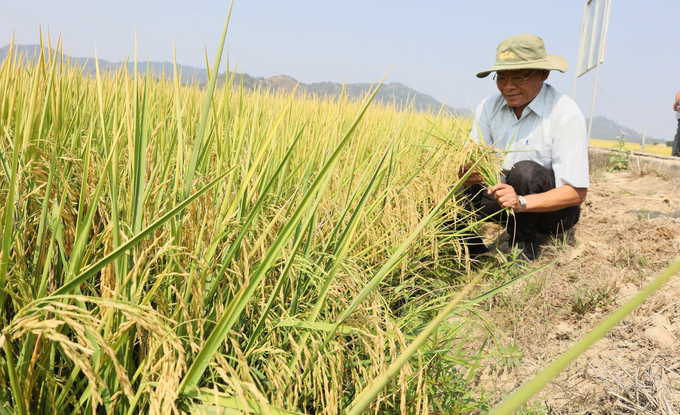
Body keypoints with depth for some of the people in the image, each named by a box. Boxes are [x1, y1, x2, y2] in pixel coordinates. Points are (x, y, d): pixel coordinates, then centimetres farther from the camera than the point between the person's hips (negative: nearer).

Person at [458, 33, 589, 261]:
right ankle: (474, 251, 7)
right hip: (509, 201, 4)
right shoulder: (489, 106, -5)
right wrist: (468, 174, -34)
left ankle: (524, 246, -9)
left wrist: (521, 202, -39)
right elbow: (472, 161, -9)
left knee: (524, 171, -33)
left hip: (554, 209, -4)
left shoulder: (565, 114, -20)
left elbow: (576, 193, -24)